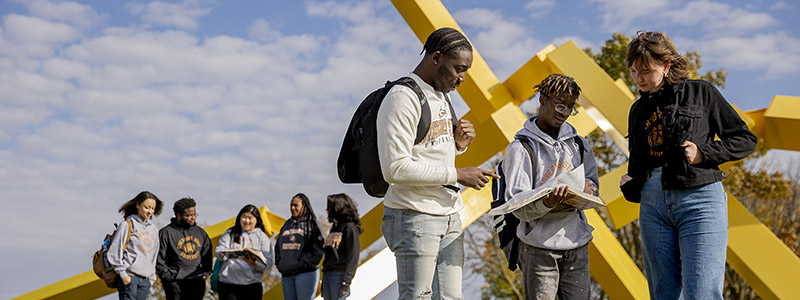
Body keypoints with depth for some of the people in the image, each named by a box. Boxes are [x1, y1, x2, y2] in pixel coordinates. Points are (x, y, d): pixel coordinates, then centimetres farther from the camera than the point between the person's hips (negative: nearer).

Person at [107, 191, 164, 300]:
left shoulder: (154, 229, 17)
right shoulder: (127, 225, -2)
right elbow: (115, 252, -6)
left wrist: (151, 278, 15)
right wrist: (123, 275, -10)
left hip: (145, 280, 6)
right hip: (129, 277, -6)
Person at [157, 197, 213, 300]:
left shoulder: (200, 232, 14)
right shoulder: (166, 233, -3)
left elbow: (207, 256, 22)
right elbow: (158, 259, -3)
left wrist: (205, 273, 10)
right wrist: (168, 276, -9)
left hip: (197, 281, 5)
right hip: (175, 282, -5)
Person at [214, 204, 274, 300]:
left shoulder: (262, 237, 10)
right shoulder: (230, 234, 13)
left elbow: (268, 263, 2)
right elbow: (219, 250, 0)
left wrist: (255, 264, -20)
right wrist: (222, 254, -25)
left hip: (251, 286, 0)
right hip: (228, 284, 0)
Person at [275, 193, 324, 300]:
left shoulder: (311, 224, 0)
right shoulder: (287, 224, 19)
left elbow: (317, 249, -8)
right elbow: (278, 246, 19)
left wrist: (301, 264, -15)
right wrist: (279, 263, 3)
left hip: (305, 273, -6)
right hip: (286, 274, 6)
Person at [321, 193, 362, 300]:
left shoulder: (349, 228, -6)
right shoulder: (334, 229, 19)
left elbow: (353, 257, -12)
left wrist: (345, 282, -18)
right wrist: (324, 281, 17)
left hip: (340, 274, -8)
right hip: (327, 275, 8)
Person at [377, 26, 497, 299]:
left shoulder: (441, 96, 16)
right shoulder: (402, 98, -13)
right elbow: (395, 169, -21)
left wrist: (458, 144, 3)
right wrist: (457, 175, -17)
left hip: (449, 215, 9)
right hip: (415, 217, -9)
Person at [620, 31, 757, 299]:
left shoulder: (700, 92, 4)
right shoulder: (638, 109, 17)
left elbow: (745, 140, 5)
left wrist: (703, 153, -9)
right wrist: (629, 186, 1)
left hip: (699, 199, -5)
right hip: (653, 204, 5)